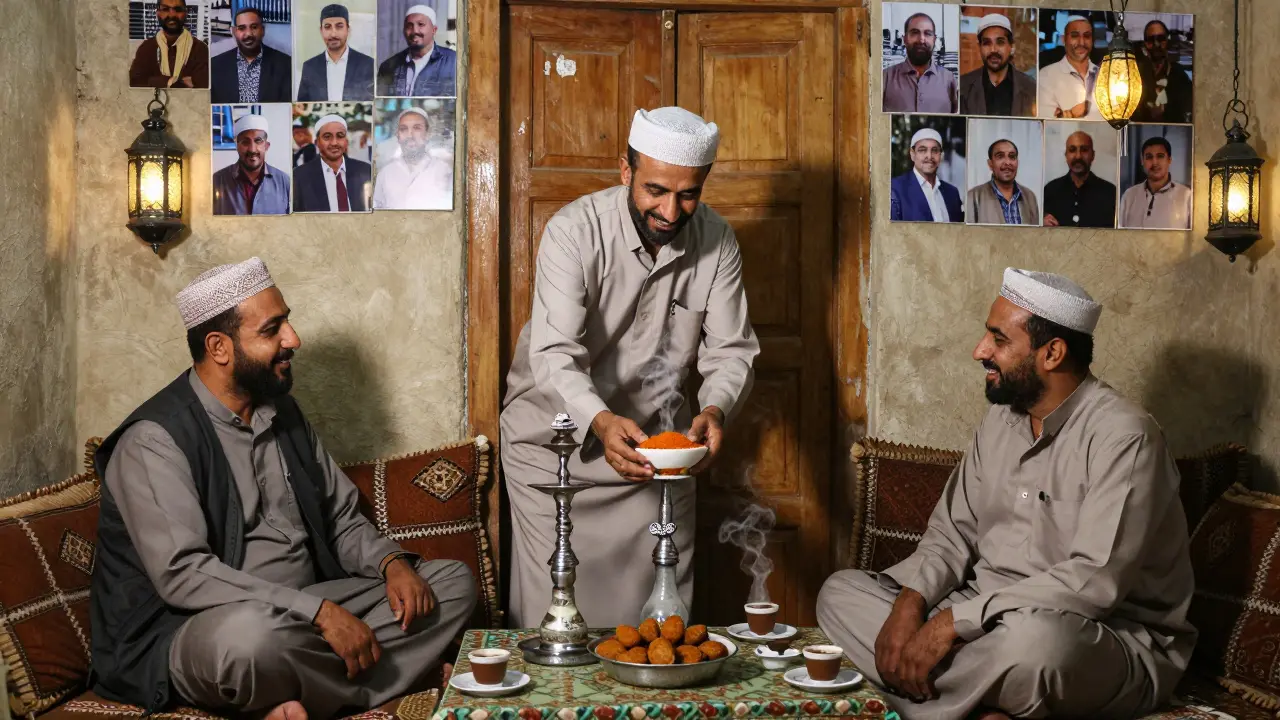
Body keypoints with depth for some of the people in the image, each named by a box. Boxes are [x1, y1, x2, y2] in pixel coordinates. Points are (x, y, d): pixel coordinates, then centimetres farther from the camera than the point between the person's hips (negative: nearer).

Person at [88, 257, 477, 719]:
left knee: (453, 581, -3)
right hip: (197, 631, -7)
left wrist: (391, 563, -7)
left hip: (303, 615, 8)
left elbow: (342, 519, 16)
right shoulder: (154, 440, -13)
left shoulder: (283, 414, 11)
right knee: (253, 633, -42)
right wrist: (319, 611, -29)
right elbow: (181, 573, -24)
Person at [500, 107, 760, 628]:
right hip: (557, 437, -3)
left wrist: (715, 410, -29)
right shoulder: (574, 231, -20)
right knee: (553, 610, 1)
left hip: (656, 435, 3)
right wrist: (600, 421, -46)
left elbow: (730, 350, -7)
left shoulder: (716, 241, -7)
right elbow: (555, 355, -28)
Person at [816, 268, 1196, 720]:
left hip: (1112, 642, -7)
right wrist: (910, 603, -12)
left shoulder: (1122, 436, -19)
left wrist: (955, 621, -28)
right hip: (990, 618, 8)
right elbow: (953, 532, 9)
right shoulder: (1000, 420, 7)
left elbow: (1095, 581, -27)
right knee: (841, 592, -3)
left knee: (1032, 638, -42)